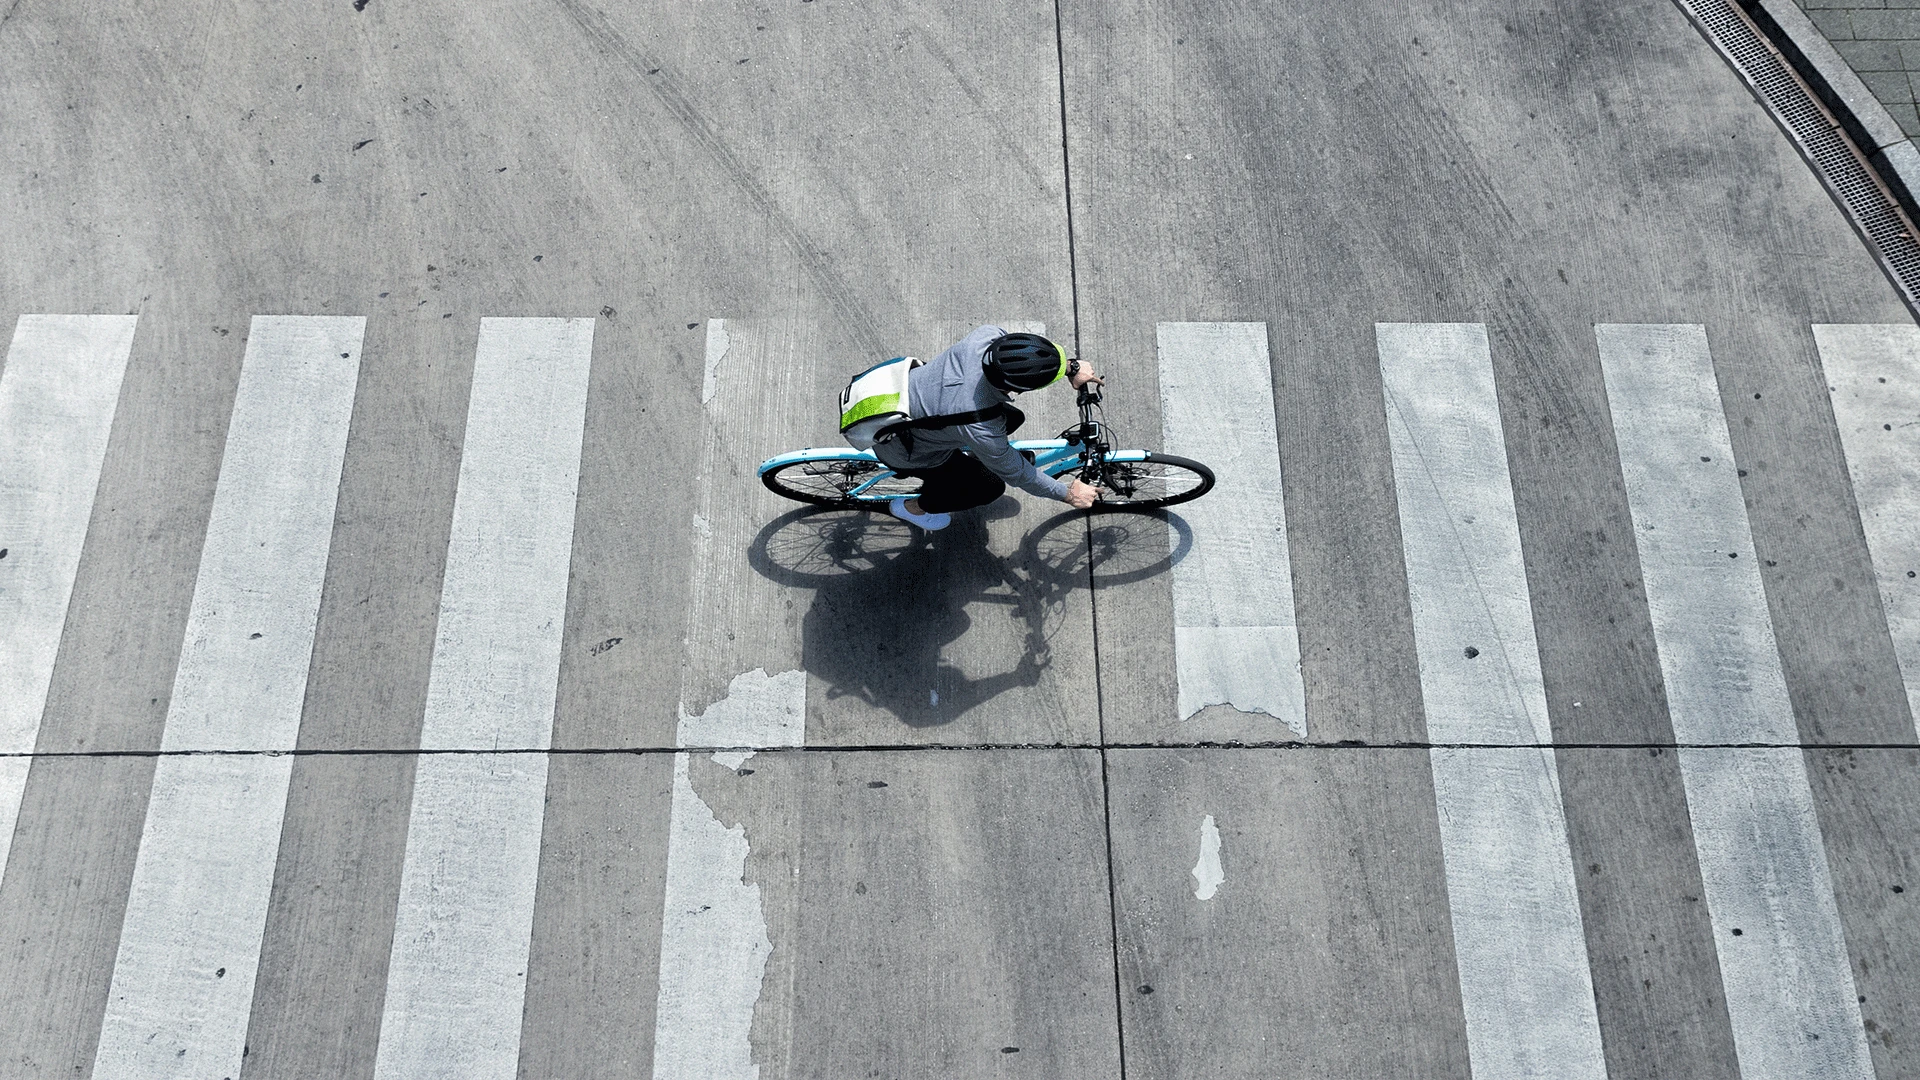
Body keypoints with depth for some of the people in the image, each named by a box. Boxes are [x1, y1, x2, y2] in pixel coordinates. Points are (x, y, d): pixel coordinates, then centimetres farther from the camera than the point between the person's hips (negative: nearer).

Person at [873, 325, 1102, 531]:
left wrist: (1071, 367, -7)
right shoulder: (980, 430, -40)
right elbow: (1015, 473, -20)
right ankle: (913, 507, 29)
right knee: (991, 487, 7)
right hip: (901, 450, -6)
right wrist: (1068, 493, -8)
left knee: (1012, 419, 9)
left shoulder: (988, 336, -29)